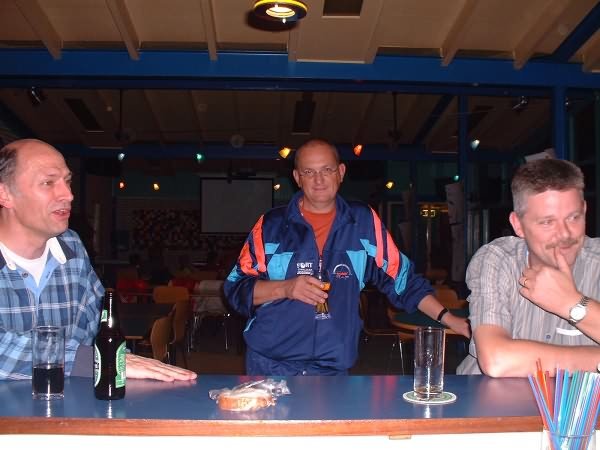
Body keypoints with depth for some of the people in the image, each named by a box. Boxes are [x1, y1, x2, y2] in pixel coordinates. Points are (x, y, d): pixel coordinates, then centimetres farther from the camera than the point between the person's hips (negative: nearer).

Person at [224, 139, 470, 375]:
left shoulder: (364, 222, 3)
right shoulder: (271, 225, 0)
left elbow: (400, 278, 8)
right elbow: (236, 288, 0)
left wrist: (449, 320, 2)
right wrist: (285, 288, -17)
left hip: (333, 369, 1)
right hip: (268, 365, 0)